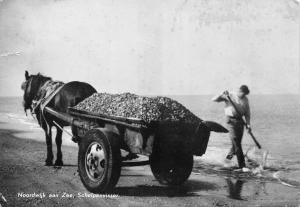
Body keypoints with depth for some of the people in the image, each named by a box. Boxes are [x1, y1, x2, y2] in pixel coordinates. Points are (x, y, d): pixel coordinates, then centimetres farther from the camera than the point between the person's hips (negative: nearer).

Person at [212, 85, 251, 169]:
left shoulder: (245, 99, 10)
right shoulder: (229, 96, -1)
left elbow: (247, 113, 12)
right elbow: (214, 99, -4)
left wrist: (248, 124, 0)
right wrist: (222, 95, -20)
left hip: (240, 120, 5)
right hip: (231, 120, -5)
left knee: (238, 141, 7)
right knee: (235, 141, -9)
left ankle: (230, 154, 36)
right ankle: (241, 164, -9)